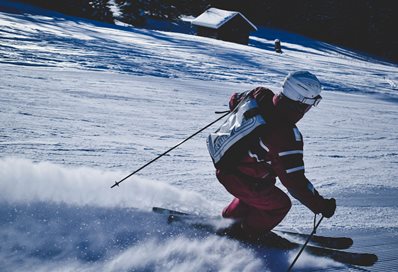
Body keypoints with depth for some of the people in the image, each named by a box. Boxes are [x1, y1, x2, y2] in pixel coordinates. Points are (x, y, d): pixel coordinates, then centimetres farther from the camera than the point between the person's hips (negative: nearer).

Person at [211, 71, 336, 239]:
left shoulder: (261, 95, -11)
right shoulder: (286, 136, -33)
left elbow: (235, 100, 11)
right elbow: (294, 180, -28)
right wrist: (320, 205, -17)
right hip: (238, 179, -8)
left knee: (266, 185, 31)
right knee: (280, 205, 10)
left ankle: (230, 218, 46)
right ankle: (243, 235, 25)